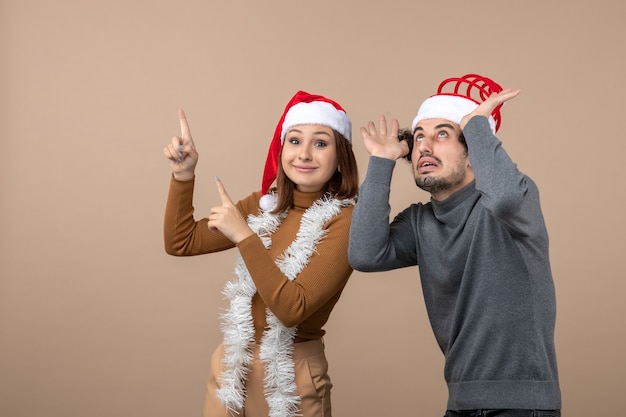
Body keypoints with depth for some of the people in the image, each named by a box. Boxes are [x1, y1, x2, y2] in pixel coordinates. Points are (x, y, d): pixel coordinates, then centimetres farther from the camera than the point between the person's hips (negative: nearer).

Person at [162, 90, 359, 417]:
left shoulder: (343, 221, -17)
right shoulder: (263, 204, 2)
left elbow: (292, 309, -24)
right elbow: (181, 243, 5)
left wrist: (244, 236, -27)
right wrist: (183, 176, -6)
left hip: (291, 375, -5)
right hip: (231, 364, 5)